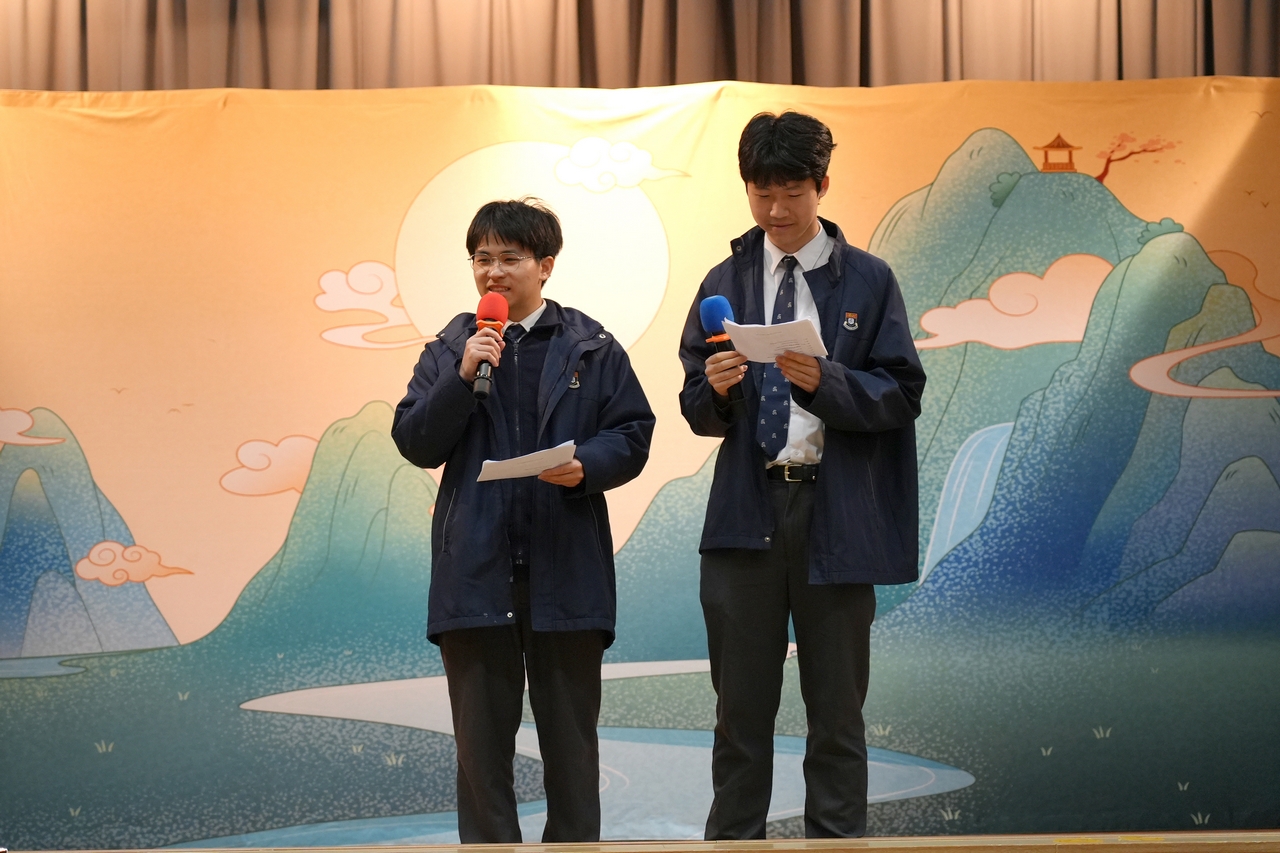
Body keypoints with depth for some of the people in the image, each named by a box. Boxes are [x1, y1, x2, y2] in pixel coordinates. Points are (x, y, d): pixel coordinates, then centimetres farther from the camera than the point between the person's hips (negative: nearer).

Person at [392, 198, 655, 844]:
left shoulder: (592, 348, 4)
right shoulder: (450, 348, 9)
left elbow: (632, 434, 1)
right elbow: (416, 445, 1)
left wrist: (587, 467, -18)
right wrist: (462, 377, -11)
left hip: (566, 566, -1)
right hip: (477, 567, 1)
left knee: (570, 732, 8)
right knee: (482, 733, 6)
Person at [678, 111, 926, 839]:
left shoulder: (868, 281, 3)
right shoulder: (726, 283, 10)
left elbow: (902, 396, -3)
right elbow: (697, 410, 9)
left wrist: (824, 381, -19)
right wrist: (715, 388, -13)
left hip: (837, 515, -2)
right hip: (747, 511, 2)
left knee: (837, 709, 4)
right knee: (742, 706, 6)